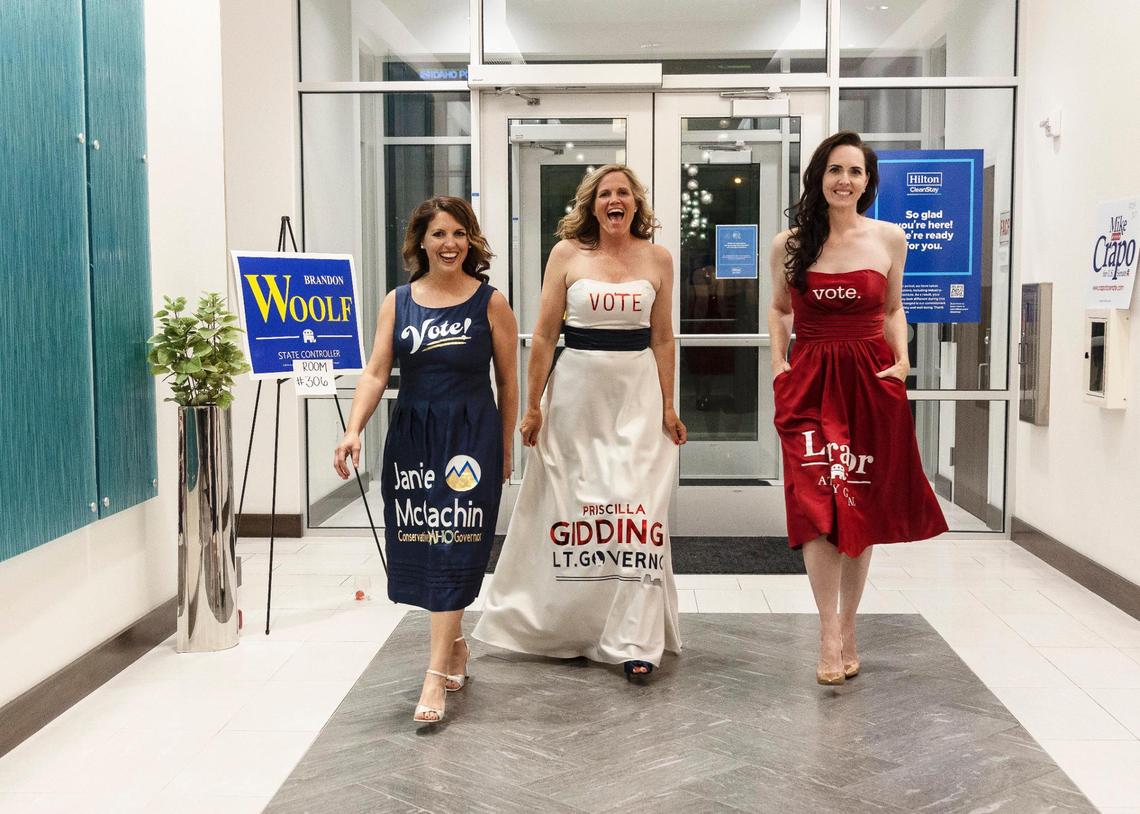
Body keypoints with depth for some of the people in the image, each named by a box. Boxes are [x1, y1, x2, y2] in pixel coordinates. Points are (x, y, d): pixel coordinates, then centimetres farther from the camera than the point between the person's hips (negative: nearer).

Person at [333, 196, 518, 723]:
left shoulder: (490, 303, -1)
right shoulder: (398, 302, 7)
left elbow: (508, 381, 4)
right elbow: (375, 373, 1)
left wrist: (505, 450, 5)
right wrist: (353, 429, -14)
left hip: (471, 437, -3)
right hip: (412, 436, 3)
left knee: (453, 549, -8)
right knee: (420, 550, 9)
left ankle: (436, 675, -7)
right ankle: (455, 644, 32)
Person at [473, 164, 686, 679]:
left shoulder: (657, 258, 5)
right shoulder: (567, 254, 1)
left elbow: (663, 338, 9)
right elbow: (544, 336, 1)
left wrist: (668, 406, 6)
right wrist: (532, 406, -1)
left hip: (638, 392, 1)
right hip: (576, 387, 0)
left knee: (638, 509, -5)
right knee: (569, 503, 8)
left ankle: (634, 640, 0)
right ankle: (557, 623, 27)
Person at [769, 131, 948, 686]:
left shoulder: (888, 238, 3)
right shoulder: (788, 245, 3)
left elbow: (892, 309, 14)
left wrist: (902, 358, -1)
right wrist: (778, 364, 3)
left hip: (871, 384, 1)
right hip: (809, 384, -1)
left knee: (863, 506, 7)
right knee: (819, 504, -12)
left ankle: (848, 627, 20)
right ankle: (829, 635, -7)